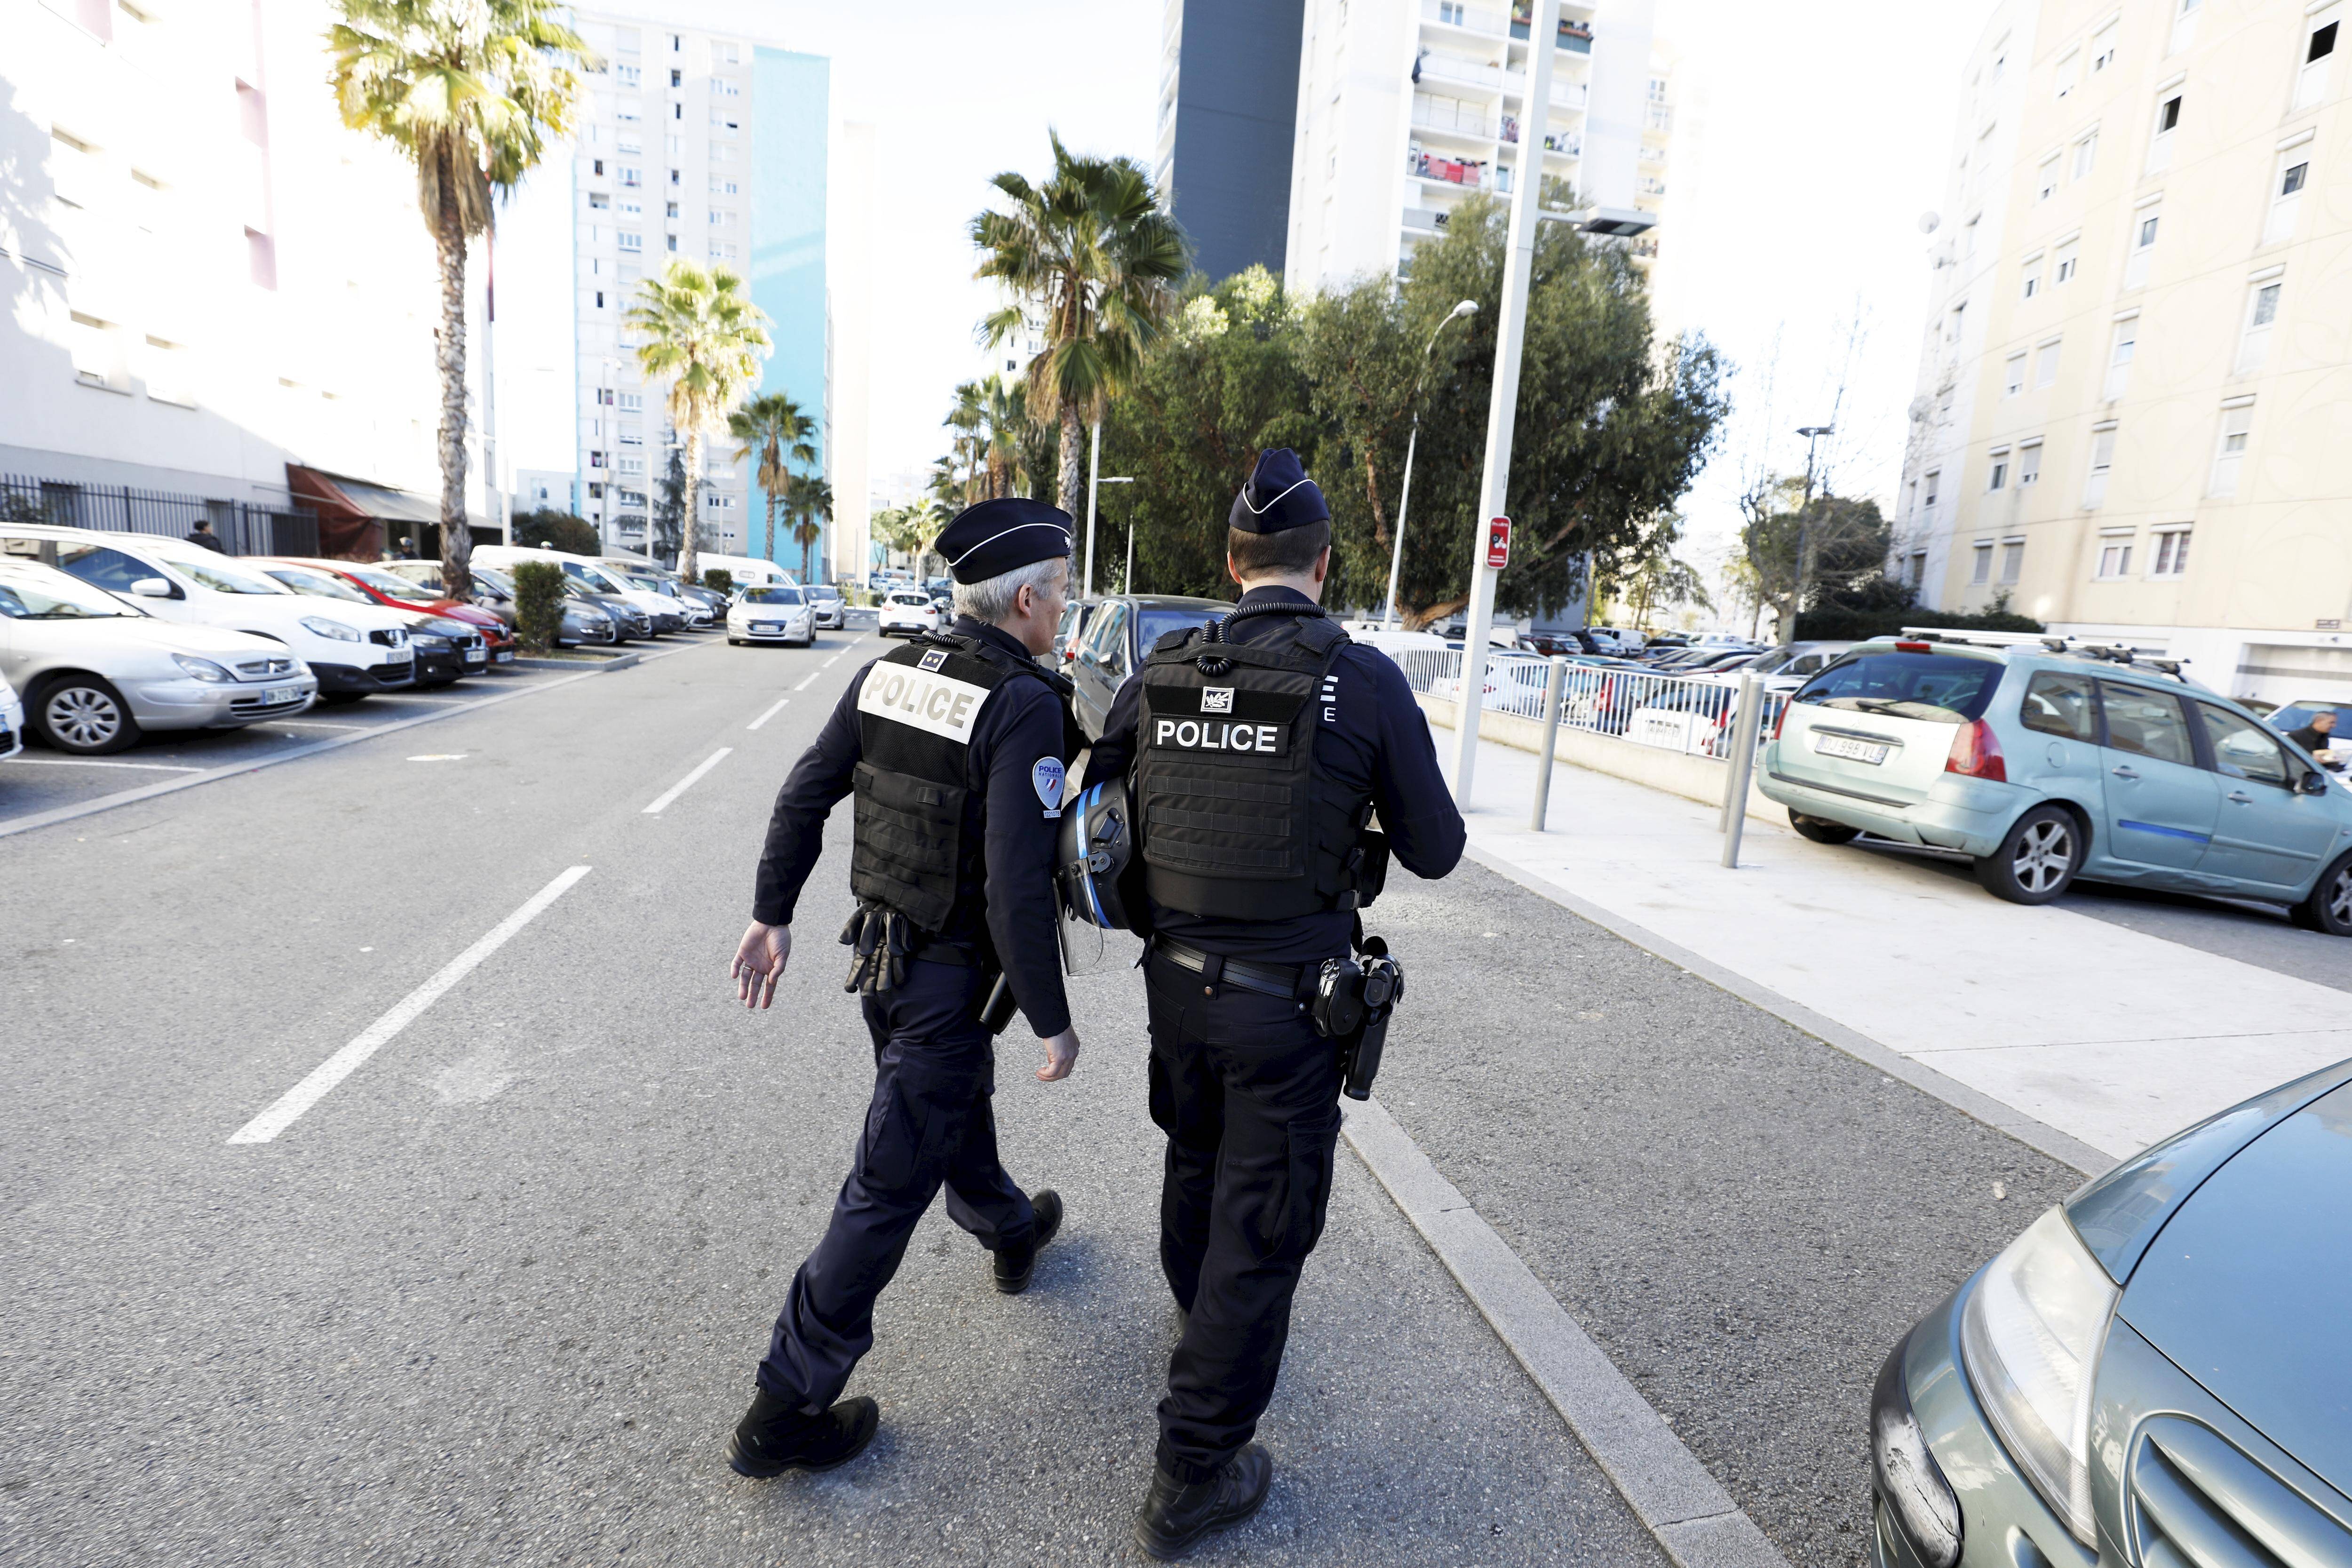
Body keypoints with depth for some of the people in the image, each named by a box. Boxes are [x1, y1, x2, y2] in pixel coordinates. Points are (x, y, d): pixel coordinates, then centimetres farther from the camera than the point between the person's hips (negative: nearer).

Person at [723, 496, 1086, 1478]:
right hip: (952, 978, -8)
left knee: (959, 1101, 30)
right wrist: (1052, 1021, -17)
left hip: (879, 949, 8)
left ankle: (1009, 1229, 57)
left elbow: (804, 795, 2)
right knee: (891, 1185, 6)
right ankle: (785, 1412, 20)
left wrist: (771, 915, 12)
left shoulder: (890, 673, -1)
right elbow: (1018, 887, -28)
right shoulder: (1026, 706, -24)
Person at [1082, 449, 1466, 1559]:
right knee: (1261, 1222, 11)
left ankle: (1207, 1329, 57)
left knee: (1196, 1166, 28)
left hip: (1176, 982, 5)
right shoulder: (1366, 682, -15)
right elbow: (1434, 850, -6)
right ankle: (1191, 1476, 25)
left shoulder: (1163, 671, -4)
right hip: (1286, 1004, -5)